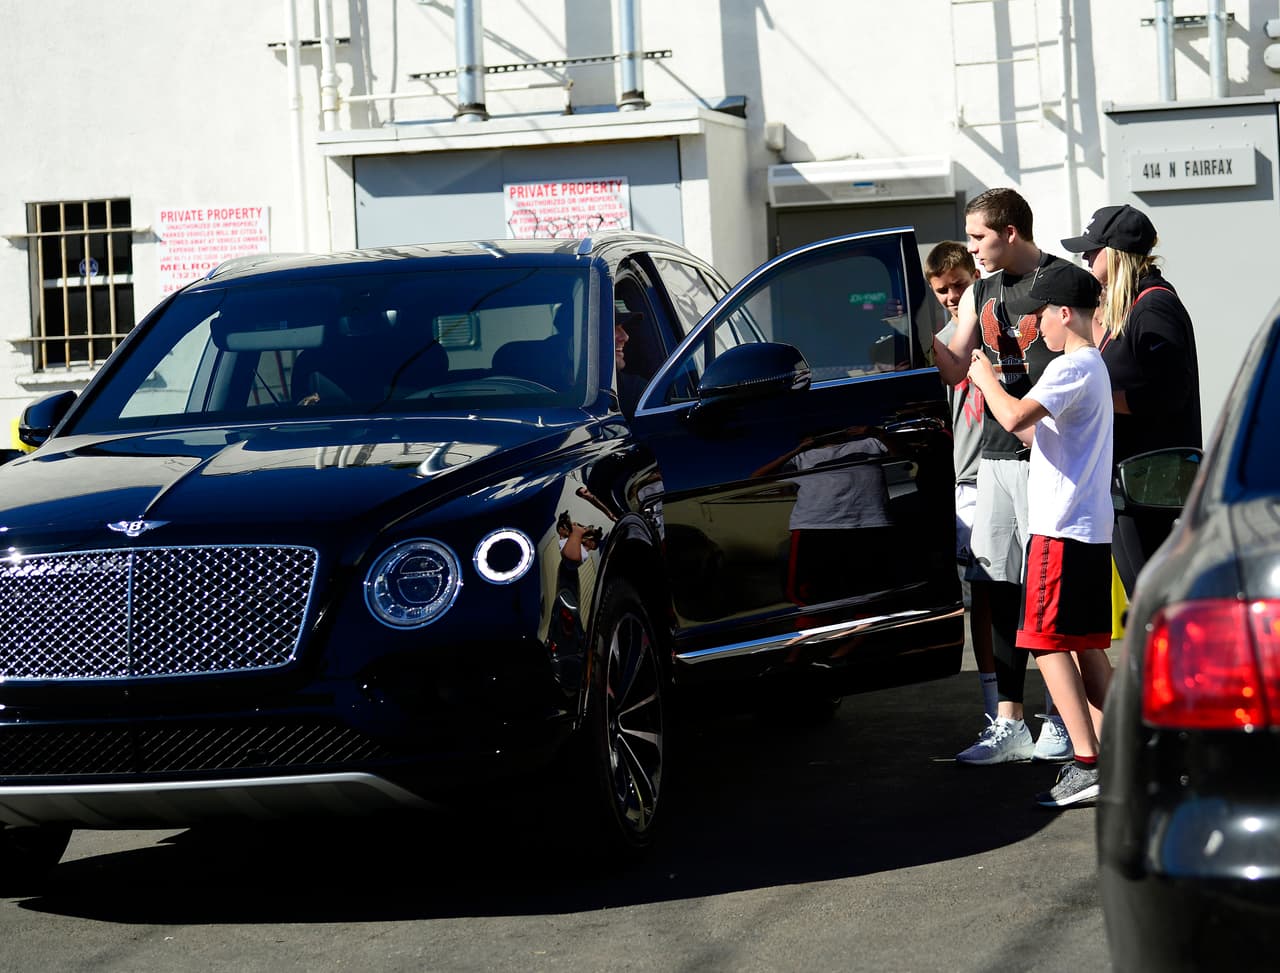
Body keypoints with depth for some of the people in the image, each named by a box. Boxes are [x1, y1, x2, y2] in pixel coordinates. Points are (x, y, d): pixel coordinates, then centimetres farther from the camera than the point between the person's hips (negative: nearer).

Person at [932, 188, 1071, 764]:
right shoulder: (979, 294, 16)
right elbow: (955, 370, 12)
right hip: (995, 457, 6)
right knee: (1000, 588, 6)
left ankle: (1060, 721, 5)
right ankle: (1008, 723, 11)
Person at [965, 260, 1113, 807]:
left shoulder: (1072, 367, -14)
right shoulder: (1094, 366, 19)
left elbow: (1015, 418, -26)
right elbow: (1040, 434, 25)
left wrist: (987, 380, -8)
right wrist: (993, 393, 20)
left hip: (1062, 529, -10)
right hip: (1092, 528, 10)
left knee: (1047, 641, -9)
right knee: (1085, 644, 12)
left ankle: (1086, 765, -14)